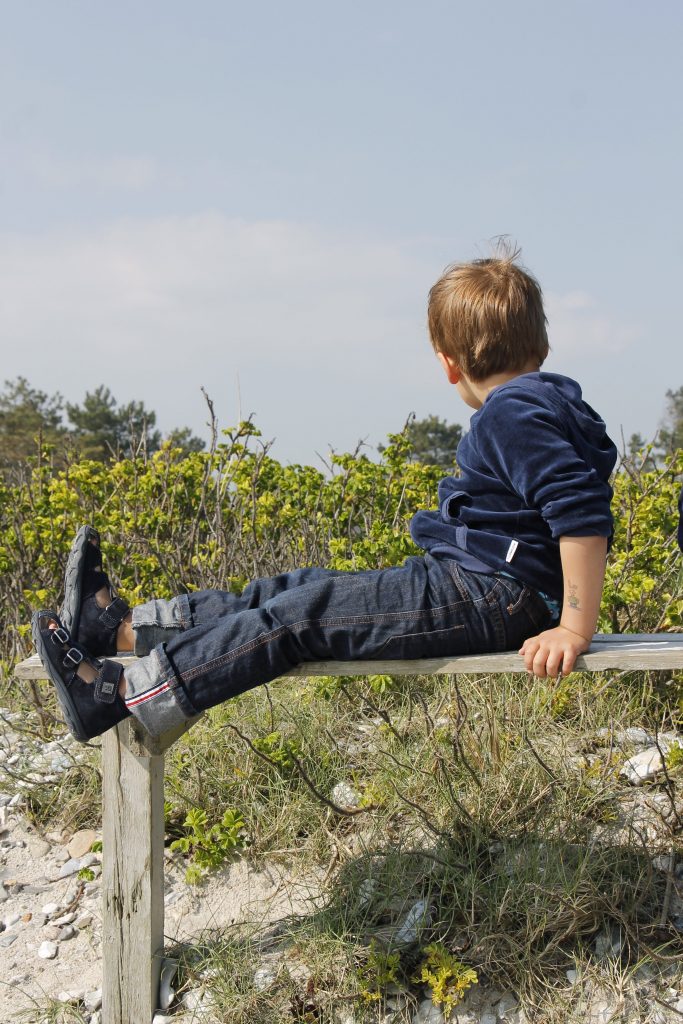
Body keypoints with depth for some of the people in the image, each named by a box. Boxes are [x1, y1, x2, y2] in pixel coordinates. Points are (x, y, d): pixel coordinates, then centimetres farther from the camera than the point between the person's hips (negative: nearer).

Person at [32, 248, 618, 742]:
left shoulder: (515, 414, -17)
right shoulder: (541, 402, 16)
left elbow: (584, 512, -28)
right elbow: (580, 510, 20)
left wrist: (576, 630, -28)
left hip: (482, 601, -10)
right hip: (480, 587, 10)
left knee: (301, 615, -13)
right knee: (299, 590, 6)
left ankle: (119, 695, -10)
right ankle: (120, 625, 10)